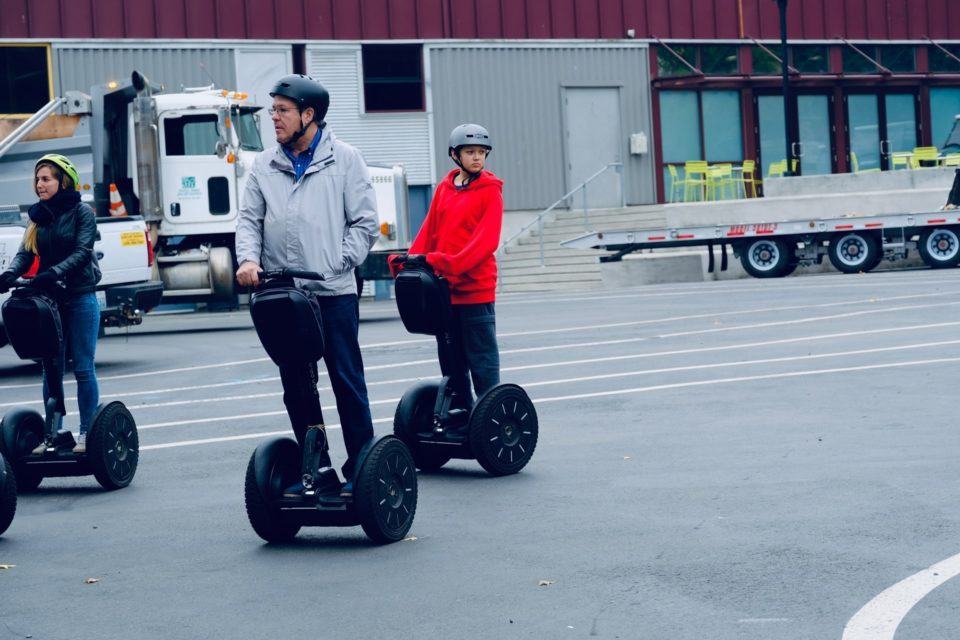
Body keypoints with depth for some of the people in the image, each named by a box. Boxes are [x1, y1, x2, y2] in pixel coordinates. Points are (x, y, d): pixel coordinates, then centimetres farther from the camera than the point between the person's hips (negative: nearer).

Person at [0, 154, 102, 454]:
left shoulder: (82, 212, -4)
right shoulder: (39, 216, 13)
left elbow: (82, 251, -15)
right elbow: (25, 252, 4)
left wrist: (54, 273, -29)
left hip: (80, 298, -5)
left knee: (83, 368, -2)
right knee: (51, 369, 5)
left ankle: (87, 434, 3)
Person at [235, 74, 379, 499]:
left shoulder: (344, 159, 2)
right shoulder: (265, 166, 12)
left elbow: (365, 222, 0)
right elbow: (249, 219, 10)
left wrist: (337, 264, -9)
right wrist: (249, 258, -9)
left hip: (333, 292, -4)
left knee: (348, 382, -1)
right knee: (296, 386, 7)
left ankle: (360, 471, 6)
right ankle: (318, 471, 16)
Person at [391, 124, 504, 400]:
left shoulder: (490, 191, -3)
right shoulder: (444, 189, 12)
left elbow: (487, 240, -13)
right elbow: (429, 232, 11)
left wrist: (452, 264, -25)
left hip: (476, 287, -6)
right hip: (443, 288, 6)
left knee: (481, 357, -4)